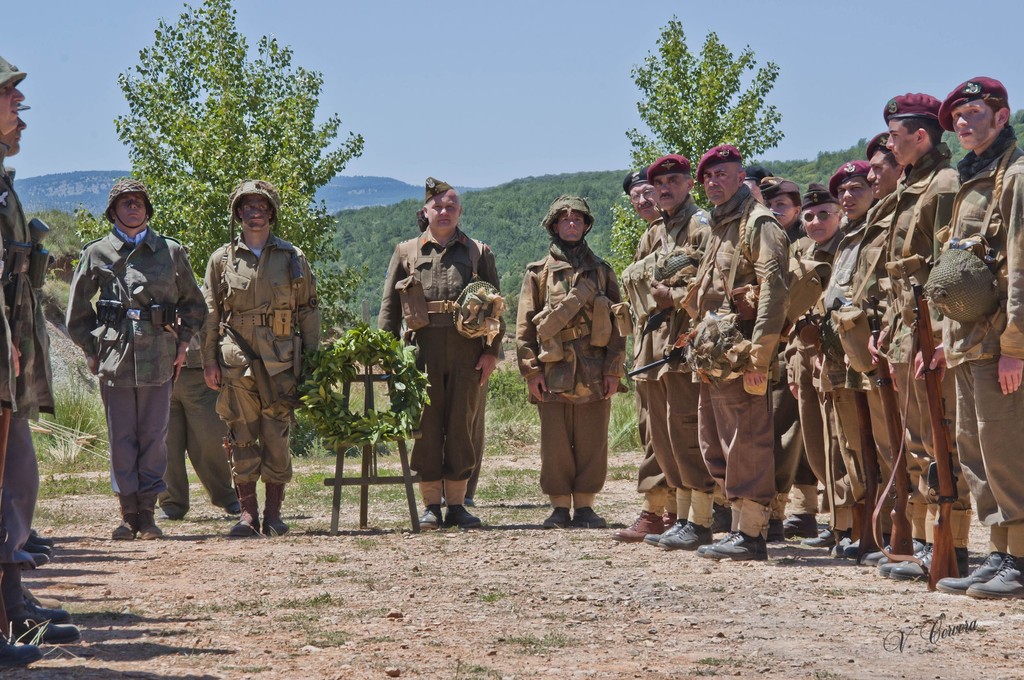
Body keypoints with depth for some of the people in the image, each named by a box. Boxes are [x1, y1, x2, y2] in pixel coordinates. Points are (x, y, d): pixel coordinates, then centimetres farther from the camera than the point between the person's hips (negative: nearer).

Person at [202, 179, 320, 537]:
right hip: (236, 360, 0)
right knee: (242, 437, 1)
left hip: (280, 360, 0)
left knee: (277, 437, -1)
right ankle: (247, 512, 7)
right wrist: (209, 360, 2)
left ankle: (273, 512, 7)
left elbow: (308, 311, 10)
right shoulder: (222, 259, 9)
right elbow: (210, 313, 9)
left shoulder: (293, 259, 9)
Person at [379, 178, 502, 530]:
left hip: (467, 351, 0)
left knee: (462, 425, 2)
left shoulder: (478, 253, 13)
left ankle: (457, 504, 8)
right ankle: (431, 505, 6)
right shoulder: (406, 253, 12)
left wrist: (491, 351, 0)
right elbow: (389, 306, 10)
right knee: (426, 426, 0)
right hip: (422, 351, 0)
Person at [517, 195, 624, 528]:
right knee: (555, 443, 1)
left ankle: (584, 507, 9)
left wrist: (614, 369, -1)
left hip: (595, 372, 1)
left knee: (591, 443, 2)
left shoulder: (601, 271, 12)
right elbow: (524, 326, 6)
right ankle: (559, 509, 8)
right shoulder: (538, 272, 9)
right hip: (554, 372, -1)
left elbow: (618, 323, 8)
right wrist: (531, 370, -4)